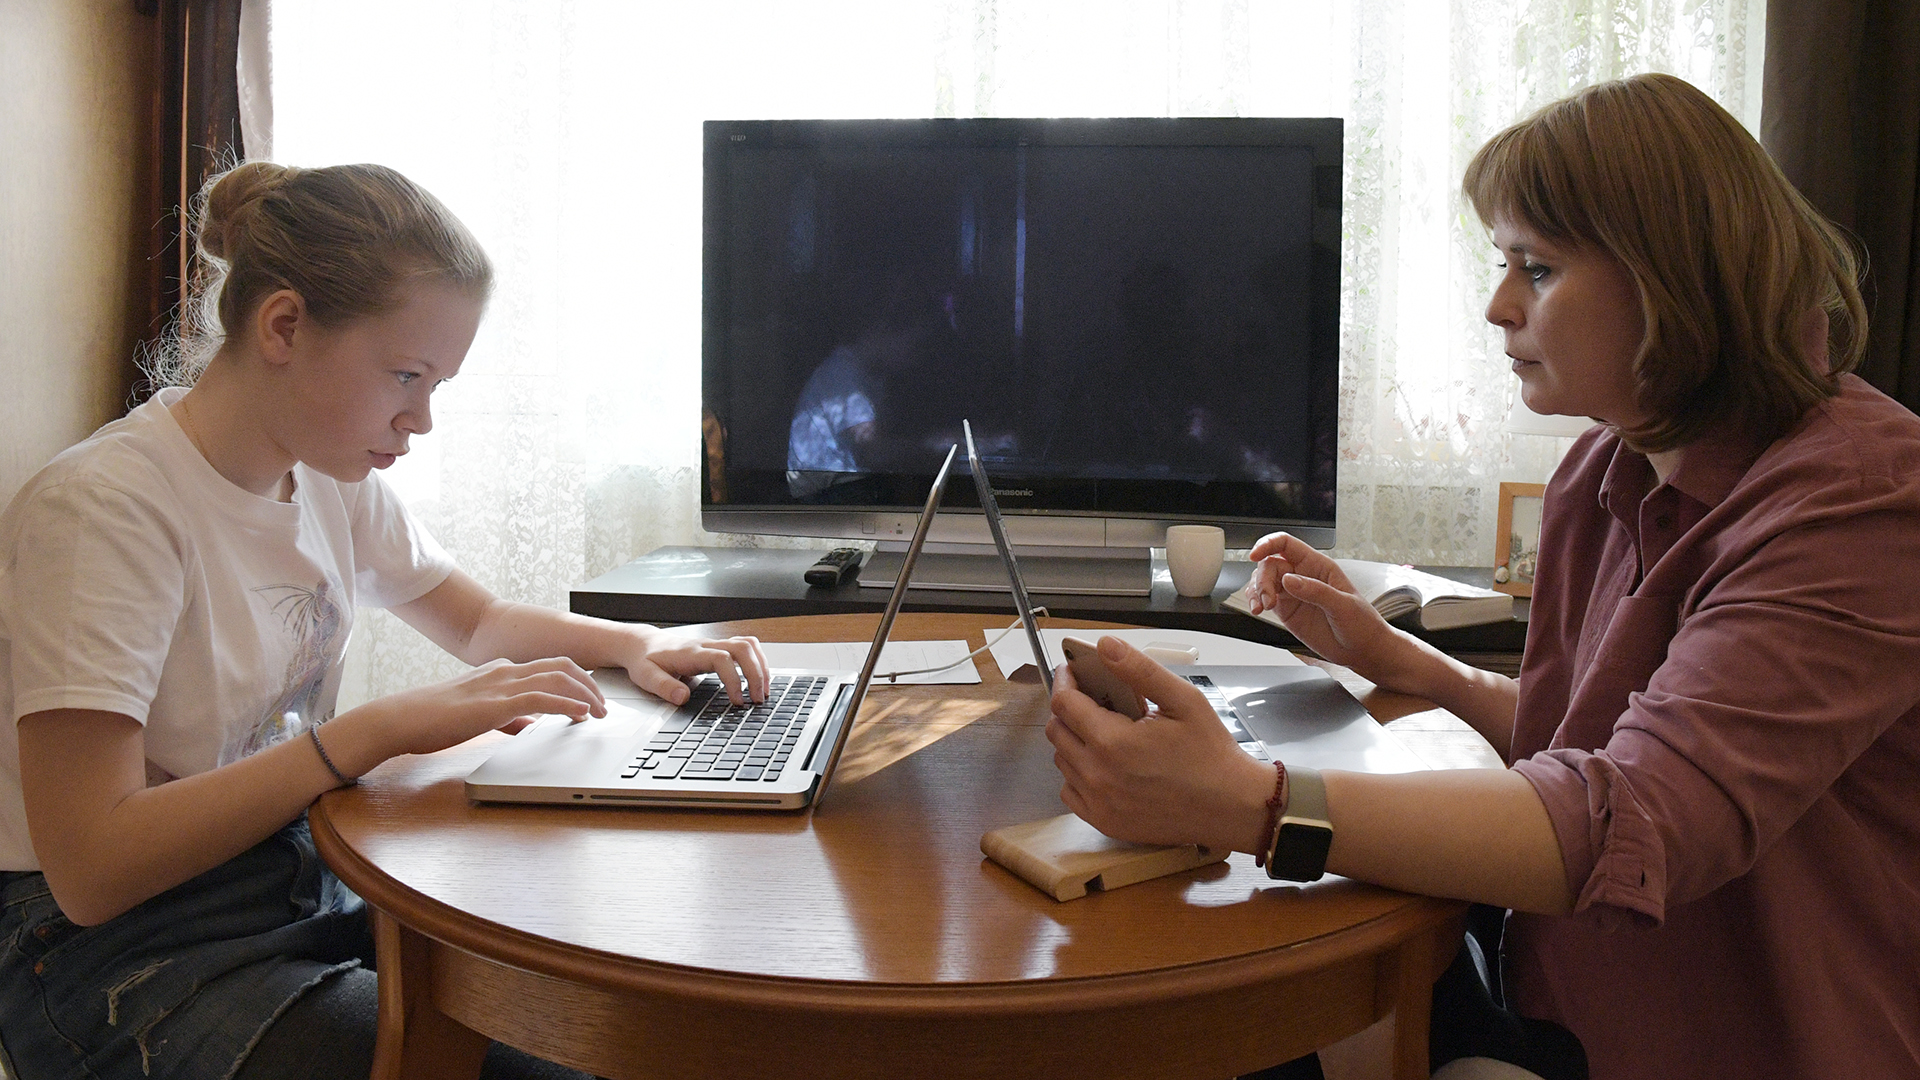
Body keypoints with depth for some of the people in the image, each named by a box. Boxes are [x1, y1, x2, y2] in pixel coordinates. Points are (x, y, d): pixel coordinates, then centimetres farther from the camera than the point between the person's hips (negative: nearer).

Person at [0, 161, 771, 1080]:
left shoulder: (329, 476, 3)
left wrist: (632, 643, -1)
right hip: (122, 953, -7)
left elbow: (480, 624, 19)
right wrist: (384, 727, -29)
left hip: (305, 883, 7)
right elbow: (91, 868, -25)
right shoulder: (103, 509, -20)